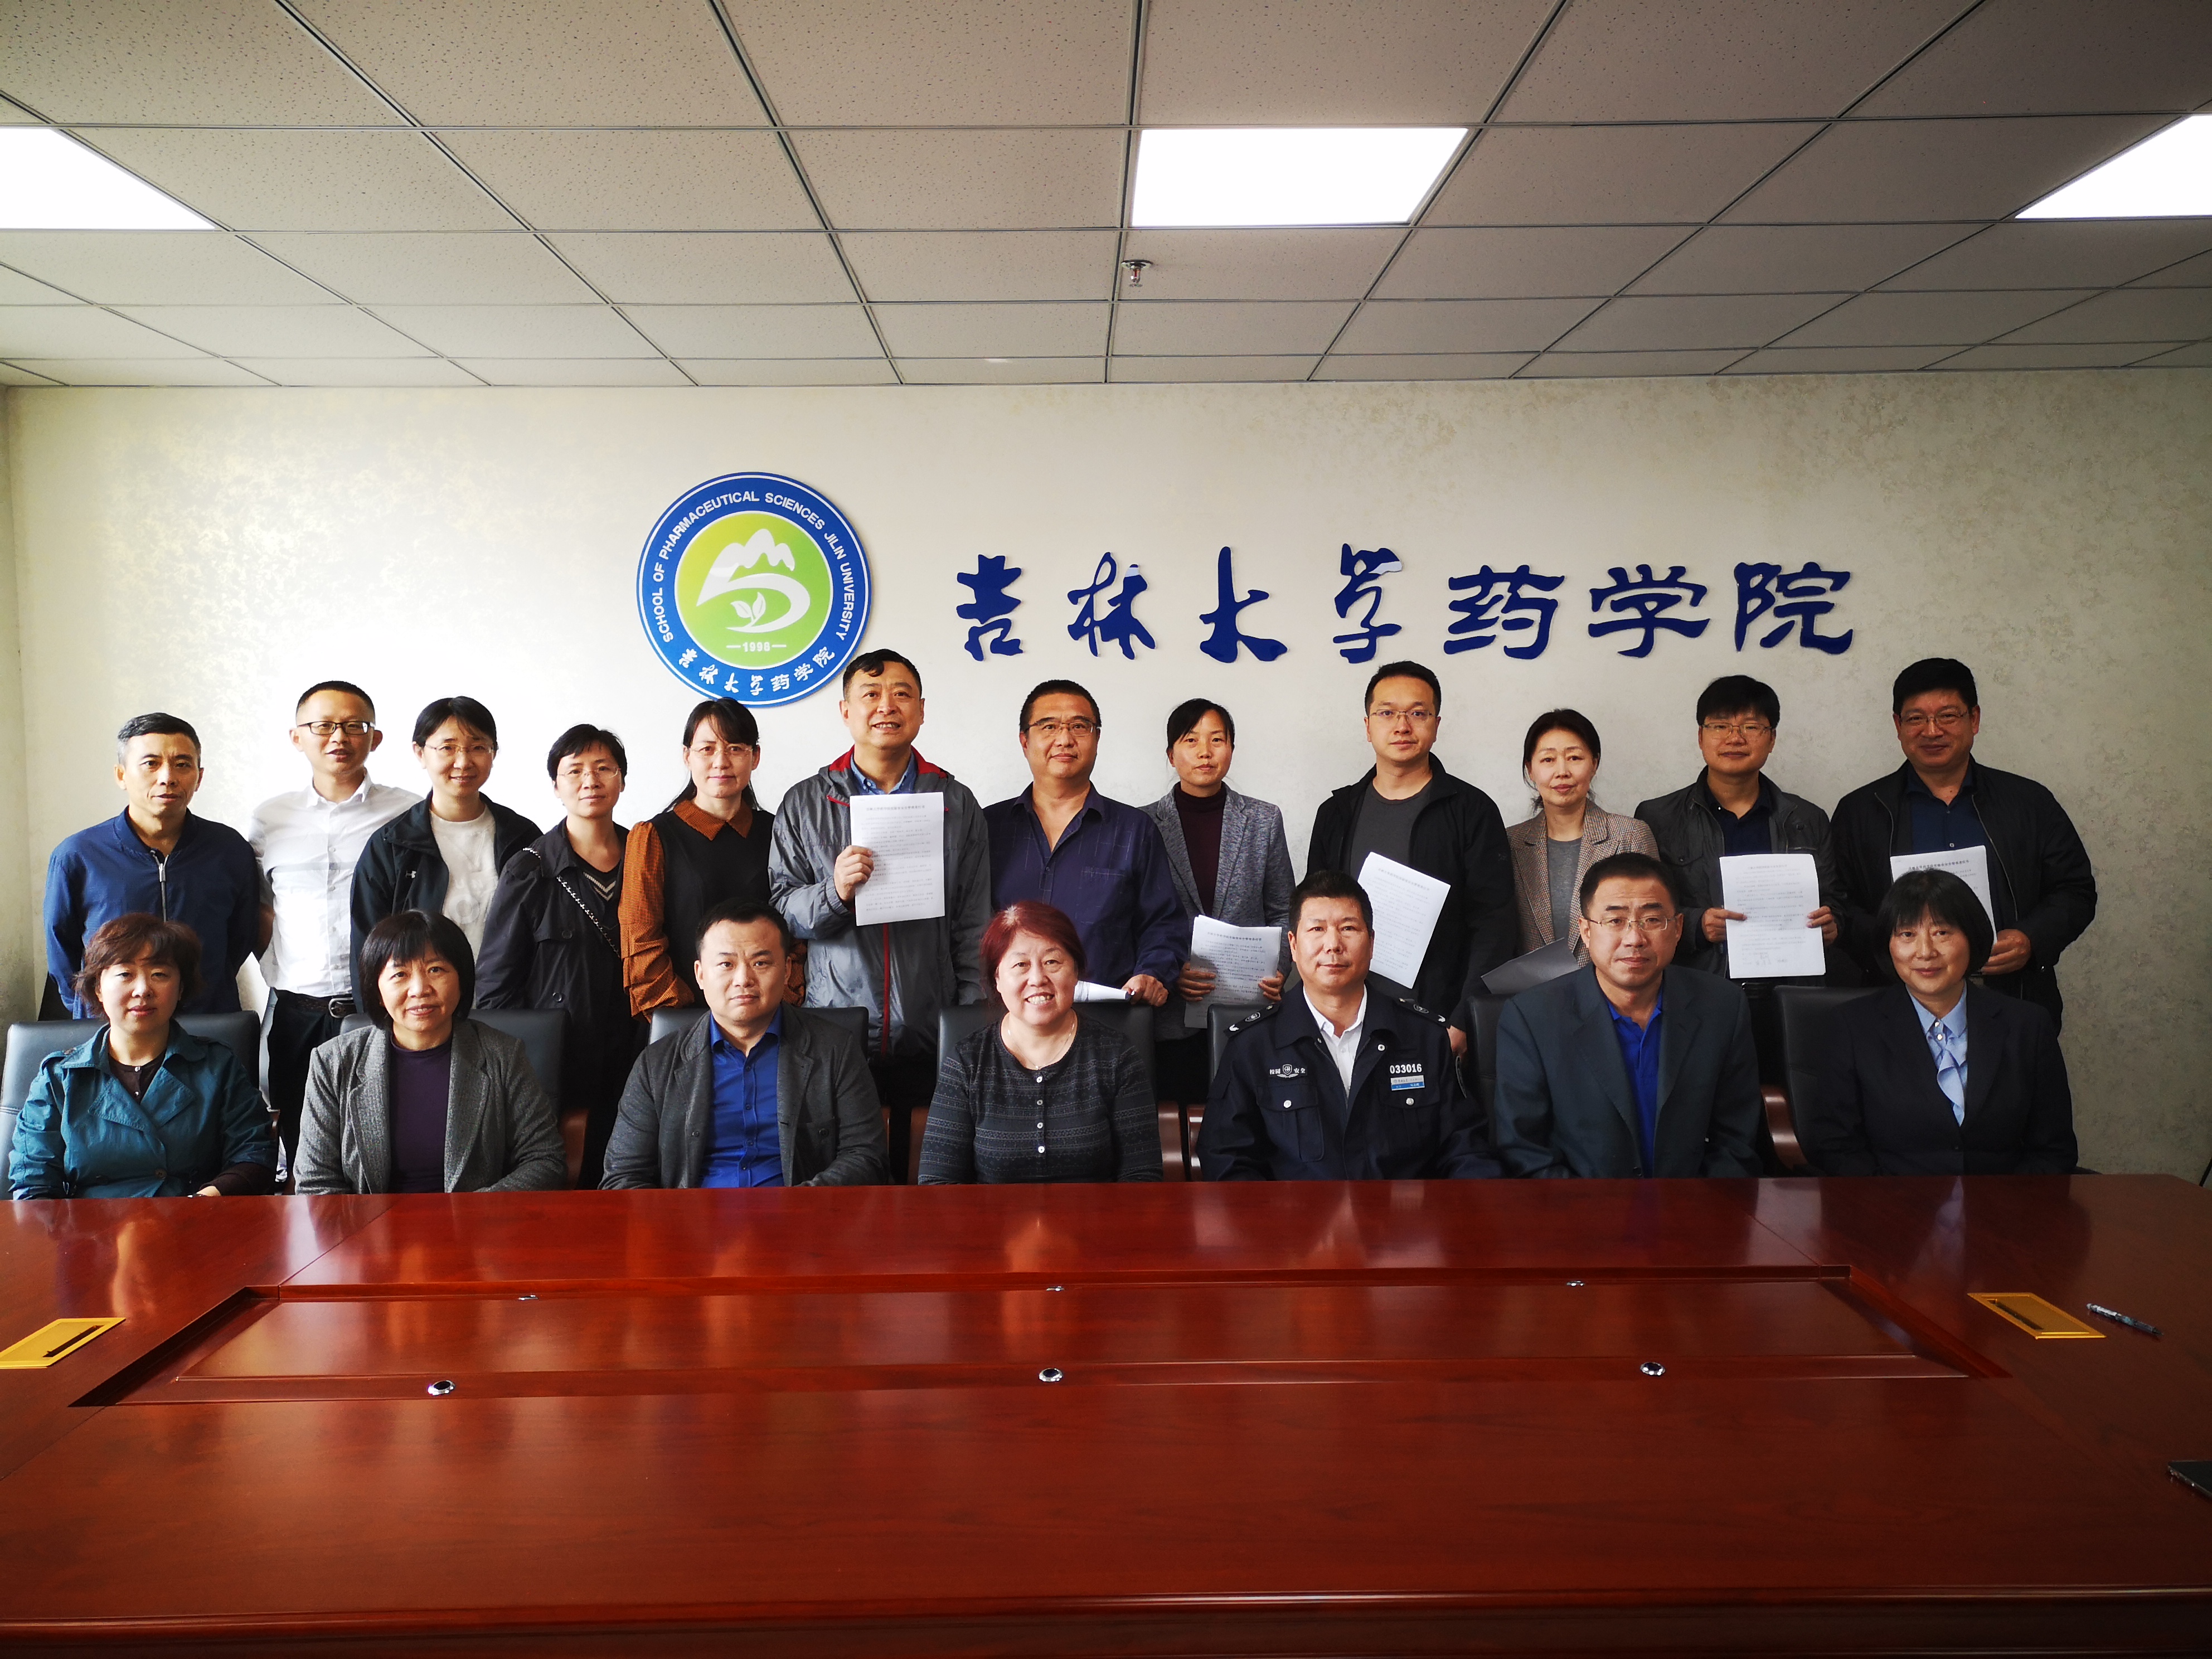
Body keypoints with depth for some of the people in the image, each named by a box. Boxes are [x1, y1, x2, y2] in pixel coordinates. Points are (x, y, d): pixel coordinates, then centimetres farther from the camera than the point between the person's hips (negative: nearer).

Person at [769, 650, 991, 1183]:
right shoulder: (804, 804, 7)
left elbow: (974, 929, 7)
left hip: (929, 1039, 0)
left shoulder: (957, 804, 7)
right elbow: (778, 911, 4)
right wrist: (833, 893, -15)